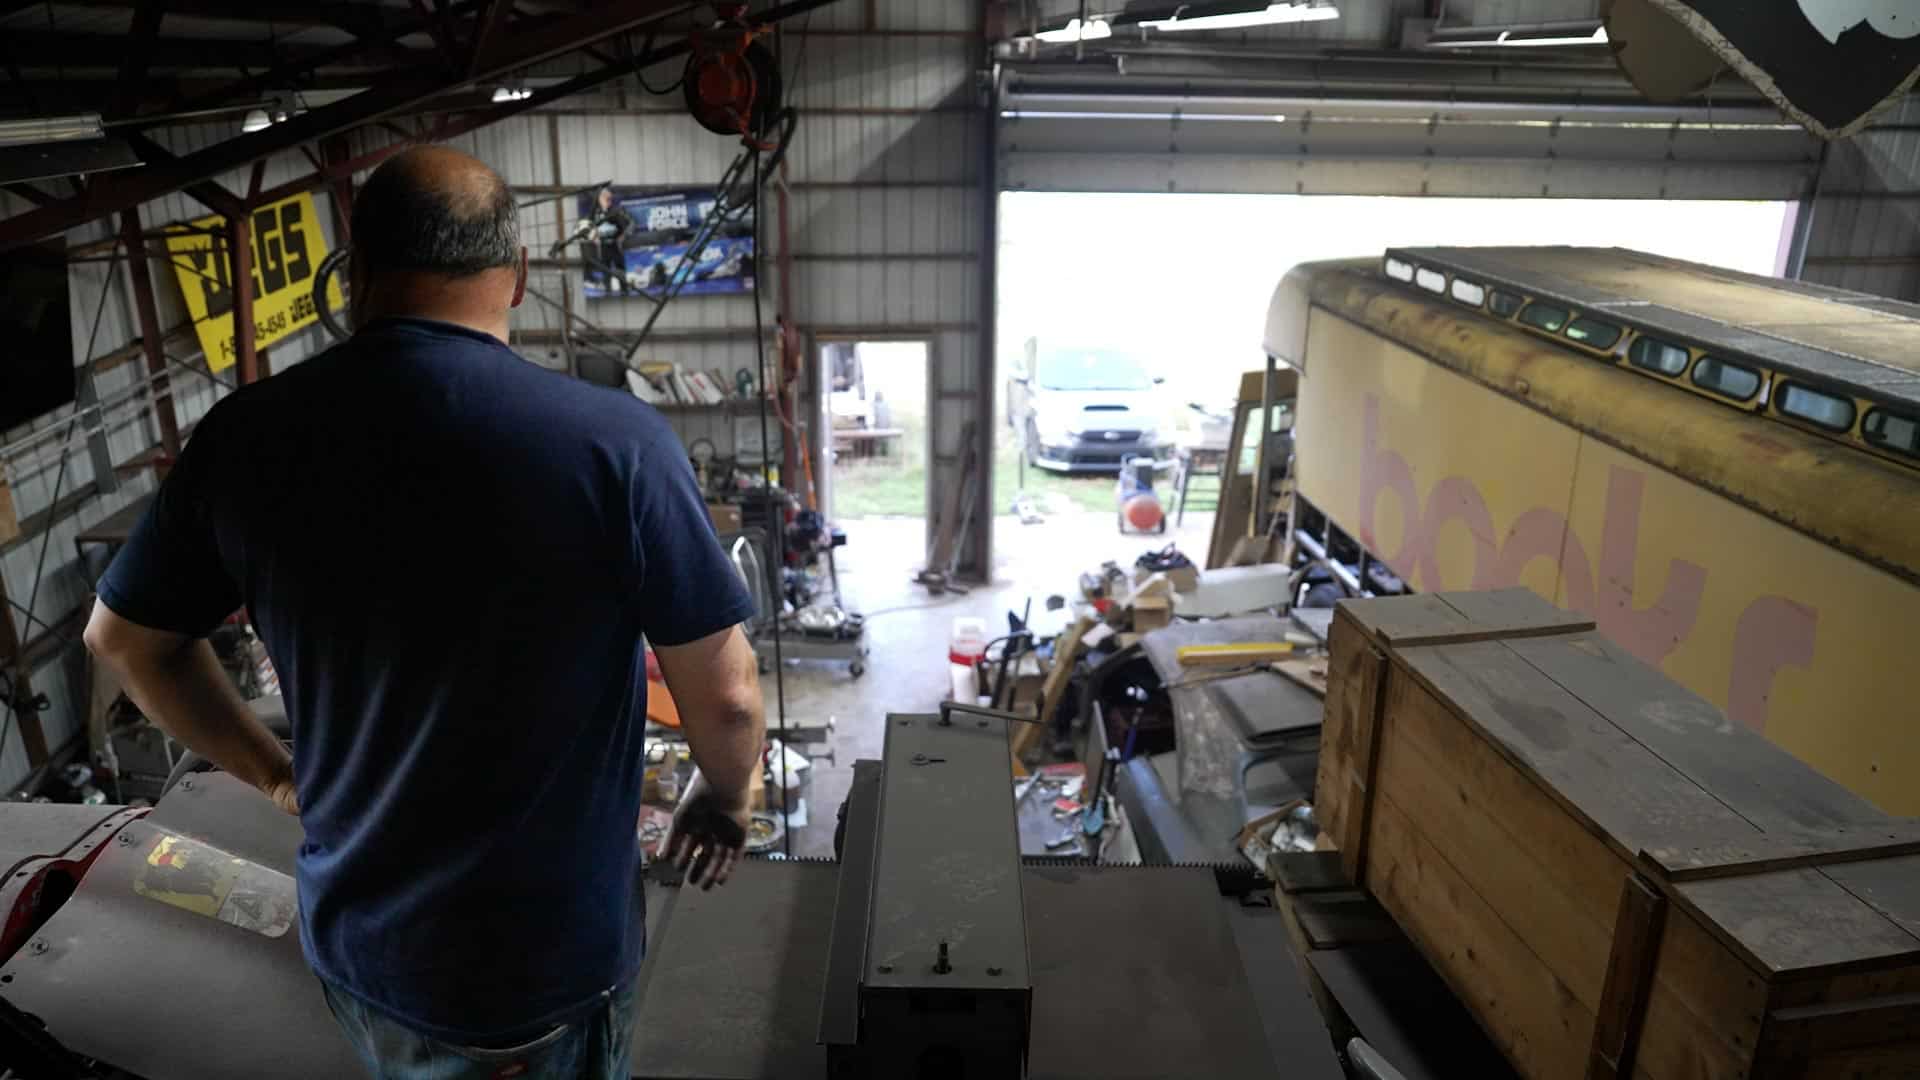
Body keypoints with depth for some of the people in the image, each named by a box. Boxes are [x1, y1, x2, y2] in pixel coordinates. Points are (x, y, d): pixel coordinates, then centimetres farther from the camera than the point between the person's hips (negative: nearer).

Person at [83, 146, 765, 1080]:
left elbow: (123, 639, 6)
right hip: (539, 962, -3)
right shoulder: (616, 442, -23)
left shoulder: (247, 433, -10)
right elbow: (726, 694, -15)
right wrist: (726, 800, 5)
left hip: (347, 938, 4)